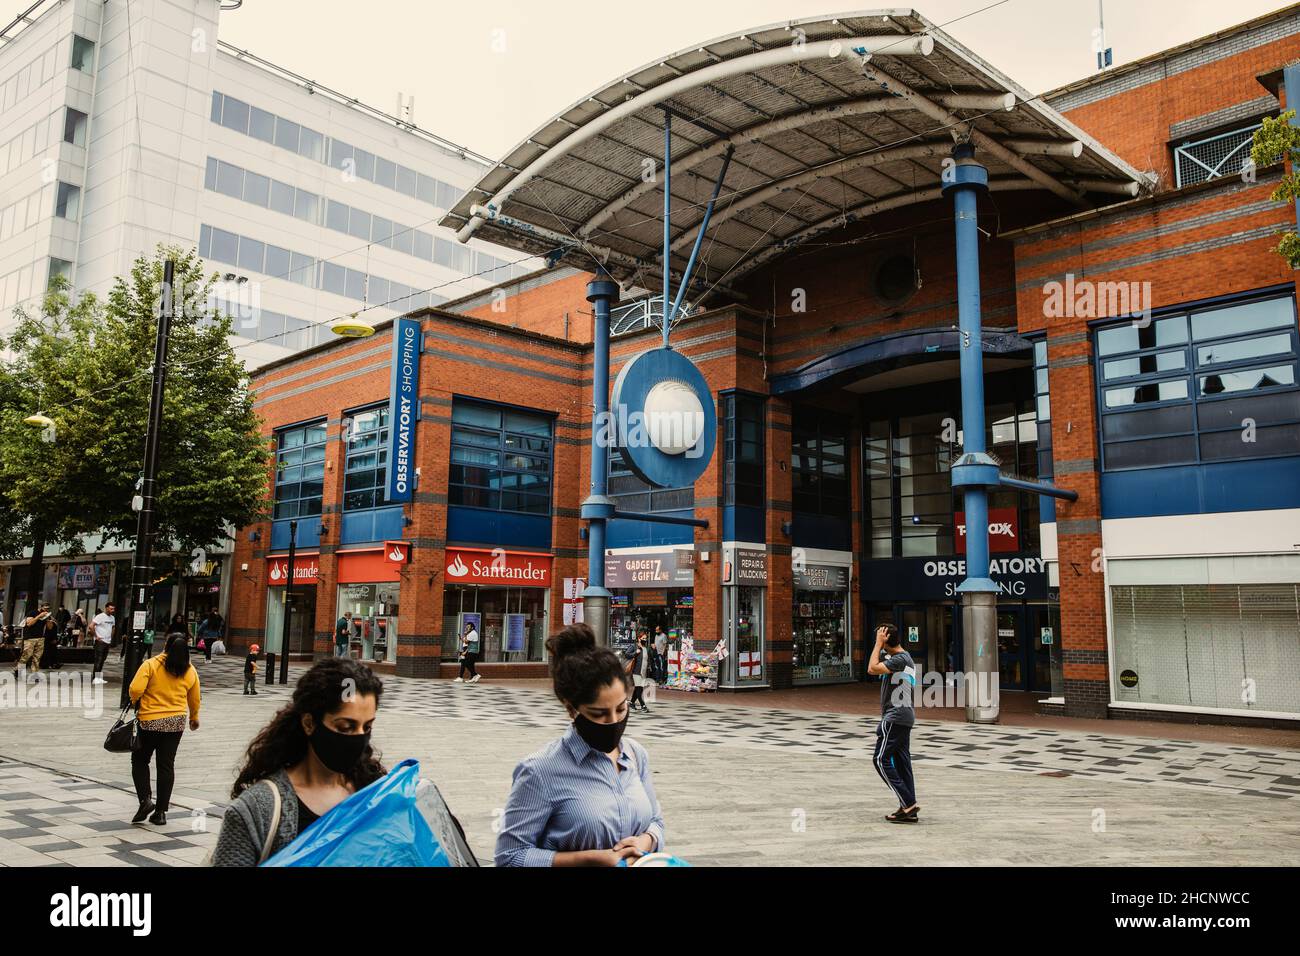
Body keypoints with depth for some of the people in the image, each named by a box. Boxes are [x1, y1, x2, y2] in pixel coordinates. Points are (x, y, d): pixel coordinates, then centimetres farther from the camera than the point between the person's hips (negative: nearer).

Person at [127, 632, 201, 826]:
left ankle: (145, 799, -1)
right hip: (176, 723, 3)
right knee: (166, 765, 9)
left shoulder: (151, 665, -11)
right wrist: (194, 719, 29)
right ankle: (161, 811, 10)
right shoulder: (190, 671, 1)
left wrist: (135, 703, 3)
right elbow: (194, 700, 12)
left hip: (149, 721, -3)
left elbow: (135, 689, -20)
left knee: (140, 760, 15)